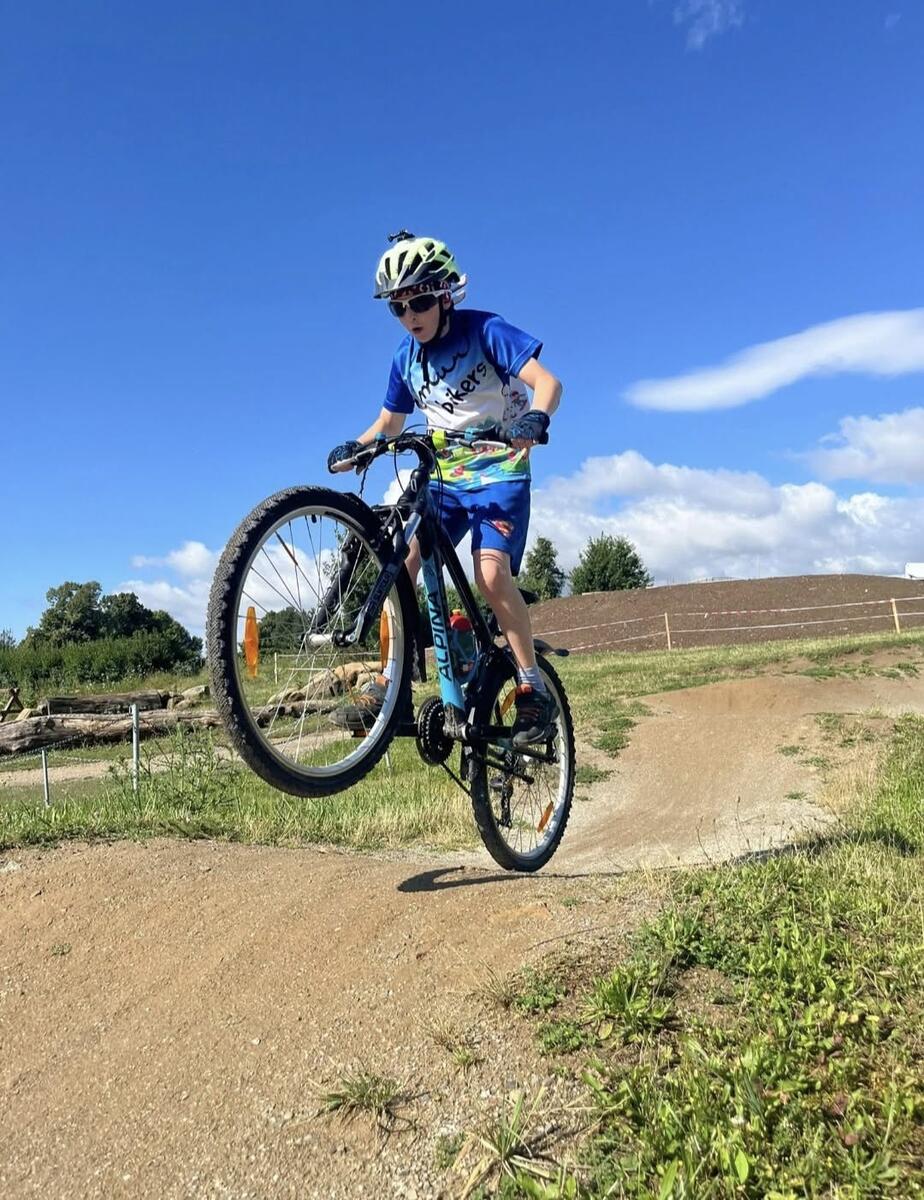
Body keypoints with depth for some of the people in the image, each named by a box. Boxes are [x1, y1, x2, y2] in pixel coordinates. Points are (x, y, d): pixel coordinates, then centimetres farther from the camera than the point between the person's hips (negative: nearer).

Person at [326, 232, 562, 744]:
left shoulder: (484, 330, -10)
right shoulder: (406, 357, 6)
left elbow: (547, 381, -20)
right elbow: (389, 422, 17)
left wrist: (535, 418, -43)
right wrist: (355, 446, -4)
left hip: (498, 472, -5)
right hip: (441, 477, 5)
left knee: (491, 575, -25)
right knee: (398, 562, -15)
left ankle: (534, 689, -9)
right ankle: (390, 686, -8)